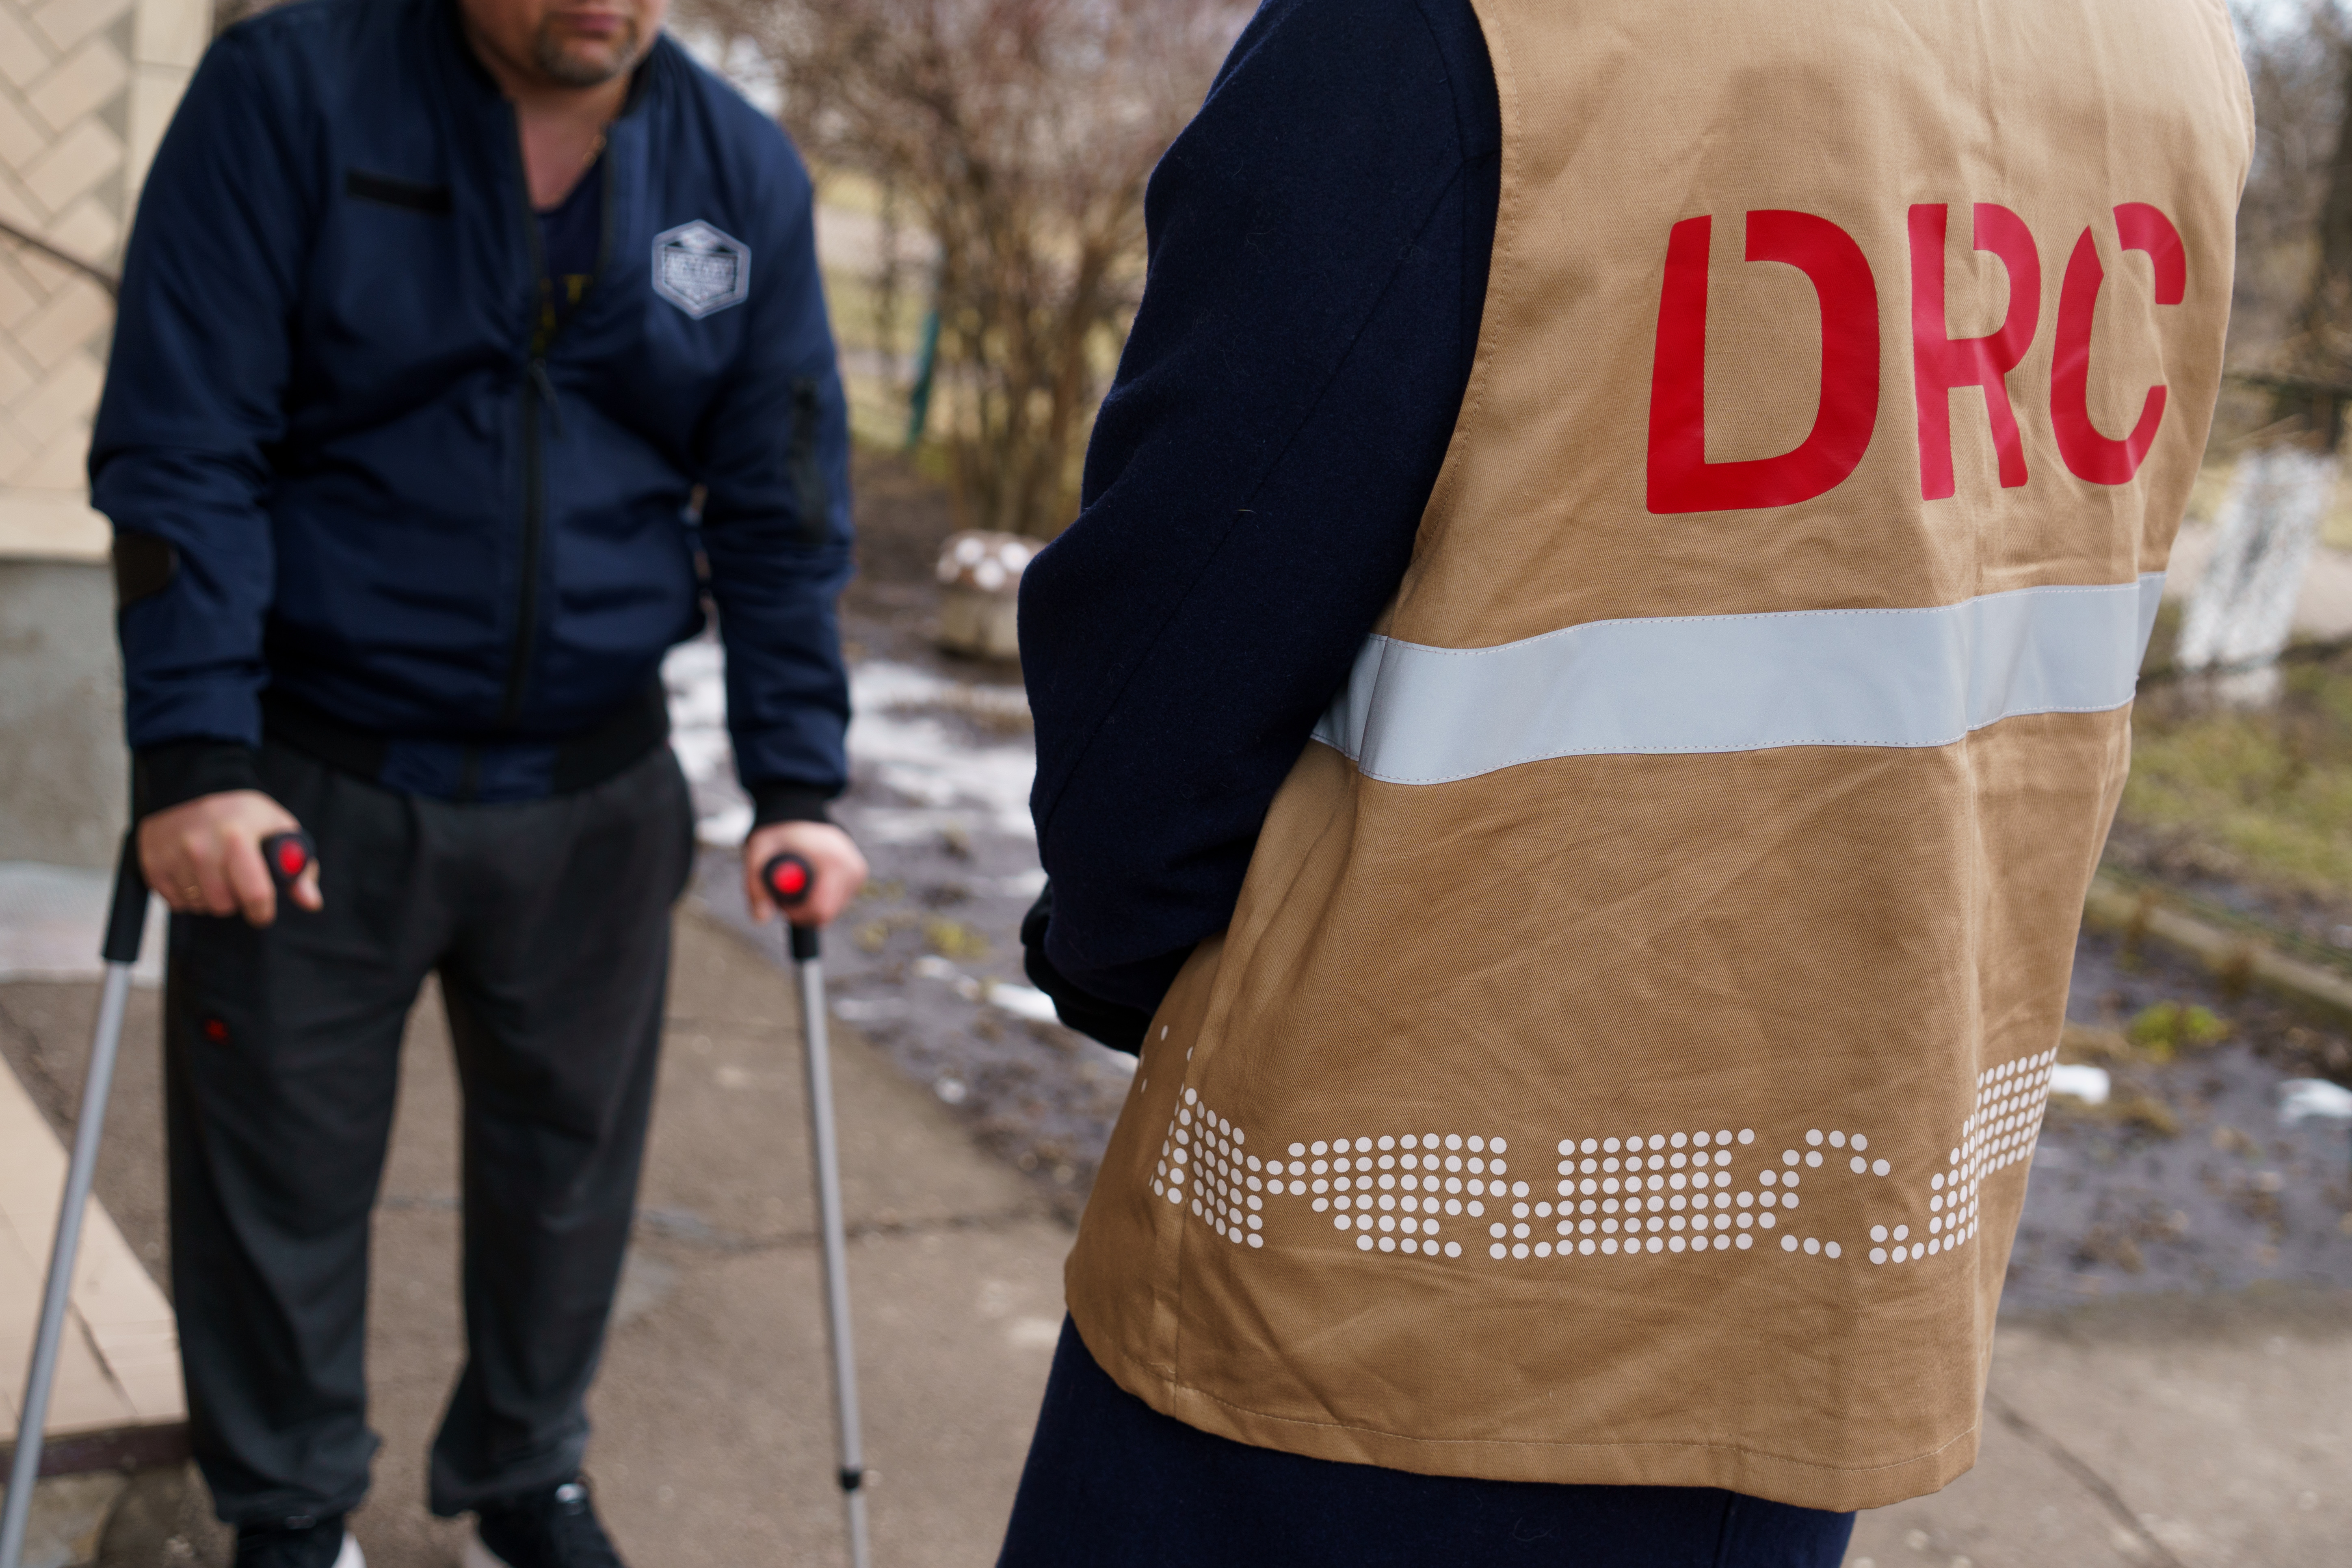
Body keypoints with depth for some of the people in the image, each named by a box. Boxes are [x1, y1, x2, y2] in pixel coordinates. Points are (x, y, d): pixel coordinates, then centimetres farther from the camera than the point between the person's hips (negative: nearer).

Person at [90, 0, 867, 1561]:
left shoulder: (746, 174, 0)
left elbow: (783, 512, 4)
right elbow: (181, 450, -12)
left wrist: (795, 787, -1)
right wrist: (193, 757, -19)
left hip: (593, 798, 3)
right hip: (307, 785, -2)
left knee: (569, 1157, 14)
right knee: (282, 1169, 10)